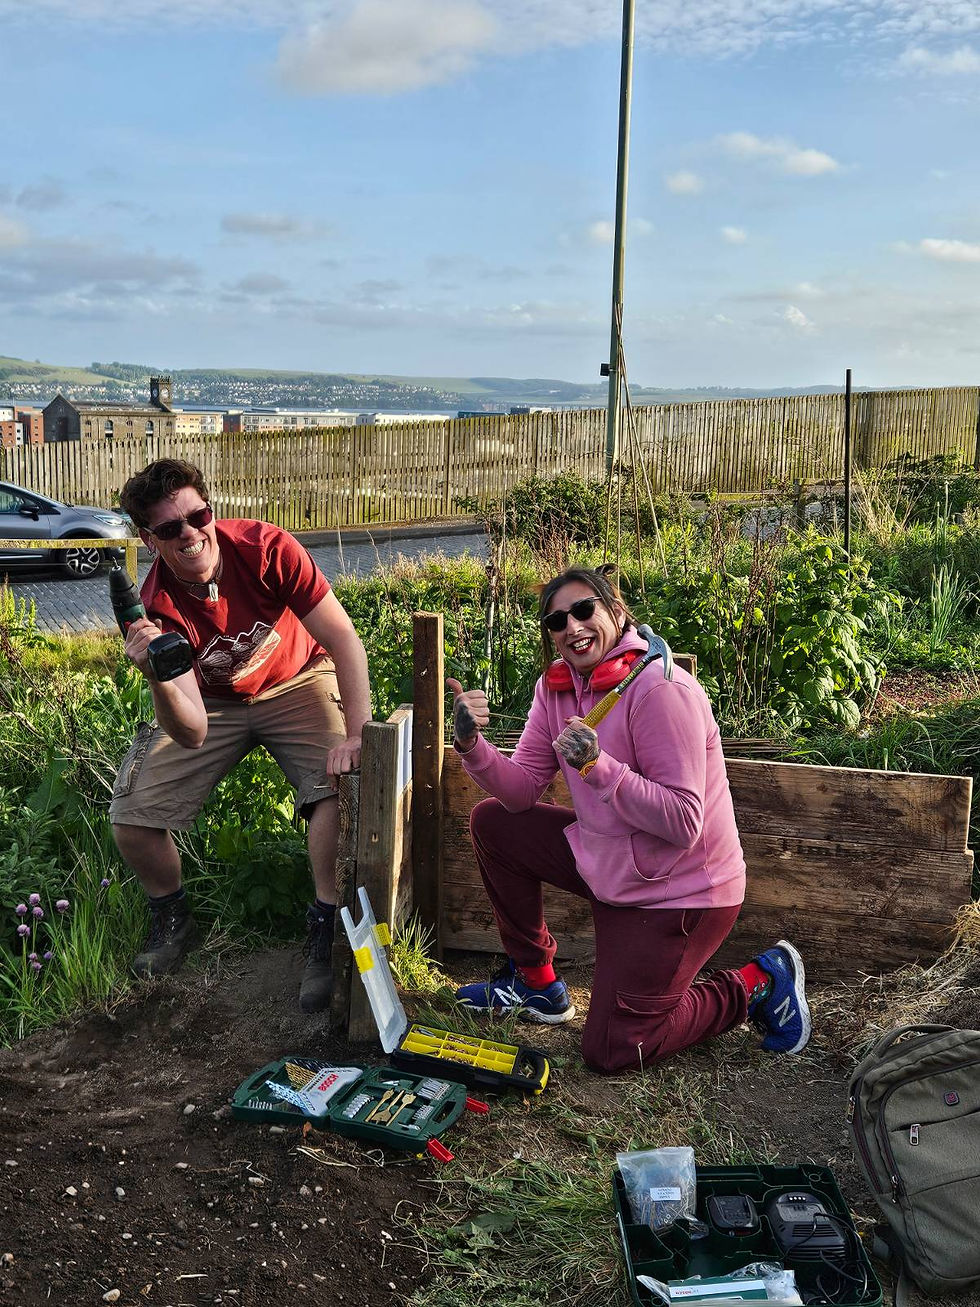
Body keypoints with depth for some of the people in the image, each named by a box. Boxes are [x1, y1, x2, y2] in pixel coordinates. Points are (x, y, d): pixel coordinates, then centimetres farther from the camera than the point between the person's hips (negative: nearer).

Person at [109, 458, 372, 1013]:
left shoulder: (267, 549, -29)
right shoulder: (158, 608, -24)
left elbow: (346, 642, -26)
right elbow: (191, 734, -29)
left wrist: (356, 735, -37)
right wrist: (157, 677, -49)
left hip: (296, 683, -1)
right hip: (213, 701, 2)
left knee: (340, 782, -29)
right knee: (131, 817, -10)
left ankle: (324, 934, -12)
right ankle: (174, 922, 20)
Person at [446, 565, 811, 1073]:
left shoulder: (660, 689, -24)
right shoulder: (557, 684, 0)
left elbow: (683, 824, -27)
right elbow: (522, 790, -3)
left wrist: (597, 765, -35)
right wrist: (472, 744, -20)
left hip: (679, 892, -8)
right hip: (607, 861, 8)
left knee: (610, 1051, -6)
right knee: (492, 822, 4)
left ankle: (760, 983, 11)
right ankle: (536, 982, 18)